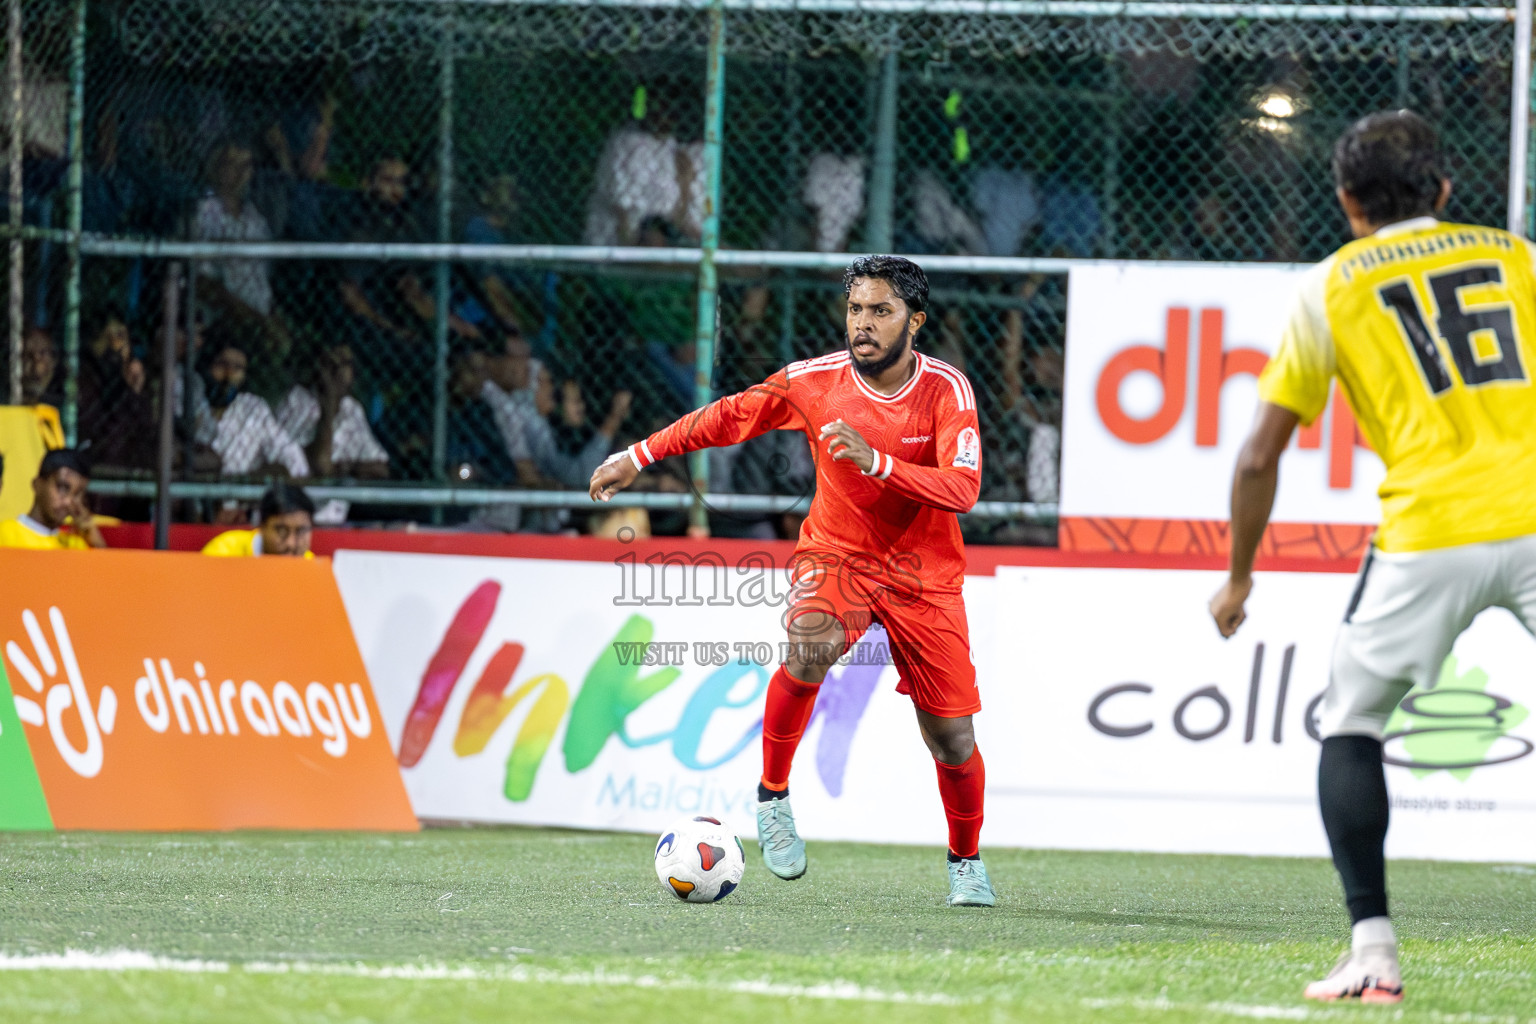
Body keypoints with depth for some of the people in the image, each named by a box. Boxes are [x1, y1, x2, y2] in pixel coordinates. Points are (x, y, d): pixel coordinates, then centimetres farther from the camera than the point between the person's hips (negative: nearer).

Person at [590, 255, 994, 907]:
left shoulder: (946, 390, -15)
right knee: (811, 645, -35)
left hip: (924, 577, 0)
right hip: (837, 555, 0)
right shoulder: (816, 381, -10)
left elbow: (961, 488, -28)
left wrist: (876, 461, -40)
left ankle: (966, 861, 28)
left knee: (952, 738, 0)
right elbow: (728, 417, 4)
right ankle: (773, 797, -18)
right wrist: (638, 457, 3)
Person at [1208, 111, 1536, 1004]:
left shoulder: (1332, 287, 13)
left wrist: (1240, 577, 27)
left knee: (1349, 727, 17)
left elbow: (1260, 458, 14)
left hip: (1429, 535, -1)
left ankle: (1374, 952, 4)